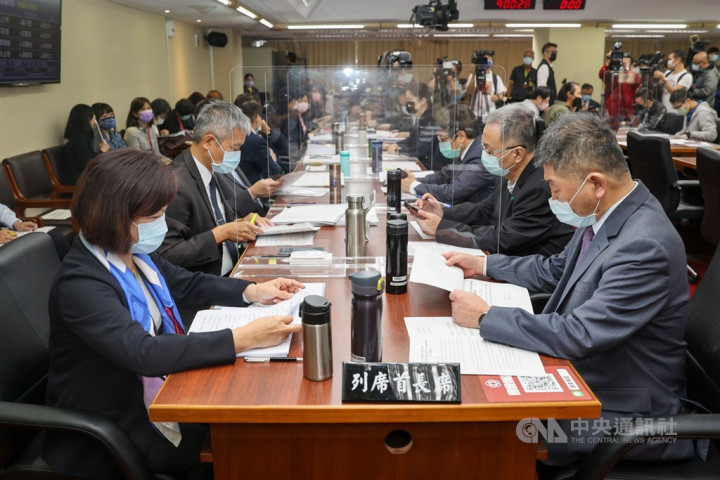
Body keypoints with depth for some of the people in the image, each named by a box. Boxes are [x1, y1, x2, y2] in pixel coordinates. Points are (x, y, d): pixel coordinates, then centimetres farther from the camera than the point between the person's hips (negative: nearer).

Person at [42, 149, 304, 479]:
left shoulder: (135, 253, -2)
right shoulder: (80, 284, -27)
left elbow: (188, 284, 14)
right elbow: (145, 354, -38)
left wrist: (252, 291, -1)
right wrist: (244, 338, -40)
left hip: (159, 390, 7)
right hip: (116, 430, -7)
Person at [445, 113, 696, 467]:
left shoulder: (643, 246, -29)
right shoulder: (605, 214, -1)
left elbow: (577, 335, -30)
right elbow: (555, 270, 15)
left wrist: (485, 317, -22)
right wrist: (482, 264, 10)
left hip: (621, 409, -8)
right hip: (582, 371, 8)